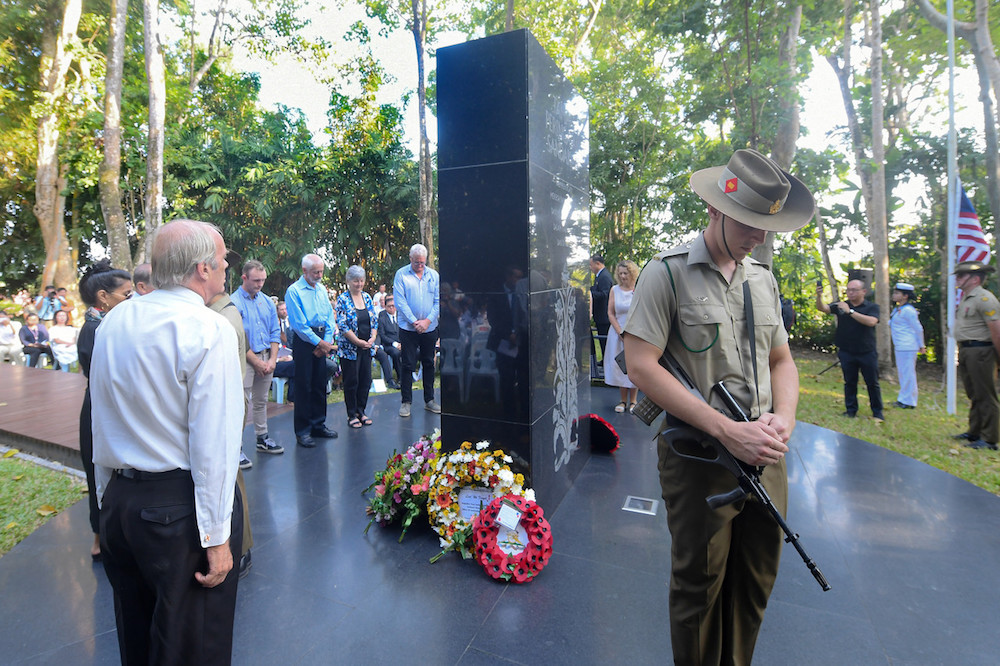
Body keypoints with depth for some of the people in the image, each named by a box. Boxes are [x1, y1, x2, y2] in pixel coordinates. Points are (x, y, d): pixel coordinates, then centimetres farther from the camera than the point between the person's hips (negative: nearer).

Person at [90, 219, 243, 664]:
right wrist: (217, 536, -15)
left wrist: (108, 498, 20)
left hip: (116, 501, 7)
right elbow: (212, 445, -21)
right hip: (180, 506, -7)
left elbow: (102, 423, 10)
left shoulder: (112, 323, 4)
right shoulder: (210, 330, -18)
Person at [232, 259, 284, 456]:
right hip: (245, 359, -6)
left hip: (266, 357, 6)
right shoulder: (234, 303, -9)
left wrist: (272, 359, -1)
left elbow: (275, 332, 11)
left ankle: (262, 439, 27)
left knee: (261, 401, 16)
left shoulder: (267, 302, 10)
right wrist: (256, 361, -12)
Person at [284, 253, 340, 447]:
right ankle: (302, 431, 8)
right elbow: (298, 323, -13)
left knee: (320, 384, 11)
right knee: (304, 385, -2)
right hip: (304, 341, -6)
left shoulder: (322, 289, 13)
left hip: (322, 341, 6)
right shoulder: (294, 291, -8)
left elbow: (330, 316, 12)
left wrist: (327, 341, -1)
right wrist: (319, 342, -12)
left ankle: (318, 424, 24)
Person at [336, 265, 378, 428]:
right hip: (349, 347, -5)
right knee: (351, 381, 3)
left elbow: (374, 321, 10)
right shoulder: (342, 299, -8)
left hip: (367, 347, 5)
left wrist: (372, 338, -5)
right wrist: (358, 342, -16)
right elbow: (342, 325, -13)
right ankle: (352, 415, 15)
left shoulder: (367, 297, 9)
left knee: (366, 380, 8)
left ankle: (361, 411, 23)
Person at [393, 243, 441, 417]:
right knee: (408, 365, 1)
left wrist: (428, 320, -9)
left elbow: (438, 301, 3)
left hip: (430, 328, 3)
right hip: (408, 328, -3)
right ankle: (406, 401, 11)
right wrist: (415, 322, -14)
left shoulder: (434, 275, 6)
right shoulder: (401, 274, -2)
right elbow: (400, 301, -8)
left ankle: (429, 400, 21)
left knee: (429, 364, 10)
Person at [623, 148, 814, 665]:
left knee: (755, 582, 20)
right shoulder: (668, 272, -10)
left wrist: (784, 416, -6)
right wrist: (727, 430, -21)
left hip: (764, 454, 6)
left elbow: (781, 360, 16)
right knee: (700, 586, 11)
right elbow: (640, 365, -18)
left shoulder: (763, 279, 11)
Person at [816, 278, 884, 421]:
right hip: (847, 353, 1)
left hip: (867, 352, -1)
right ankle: (851, 410, 18)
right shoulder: (841, 305, 4)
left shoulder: (872, 307, 0)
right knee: (849, 382, 8)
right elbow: (822, 308, -11)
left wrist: (850, 311, -22)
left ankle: (877, 412, 20)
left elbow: (871, 322, -19)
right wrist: (819, 296, -31)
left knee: (872, 383, 7)